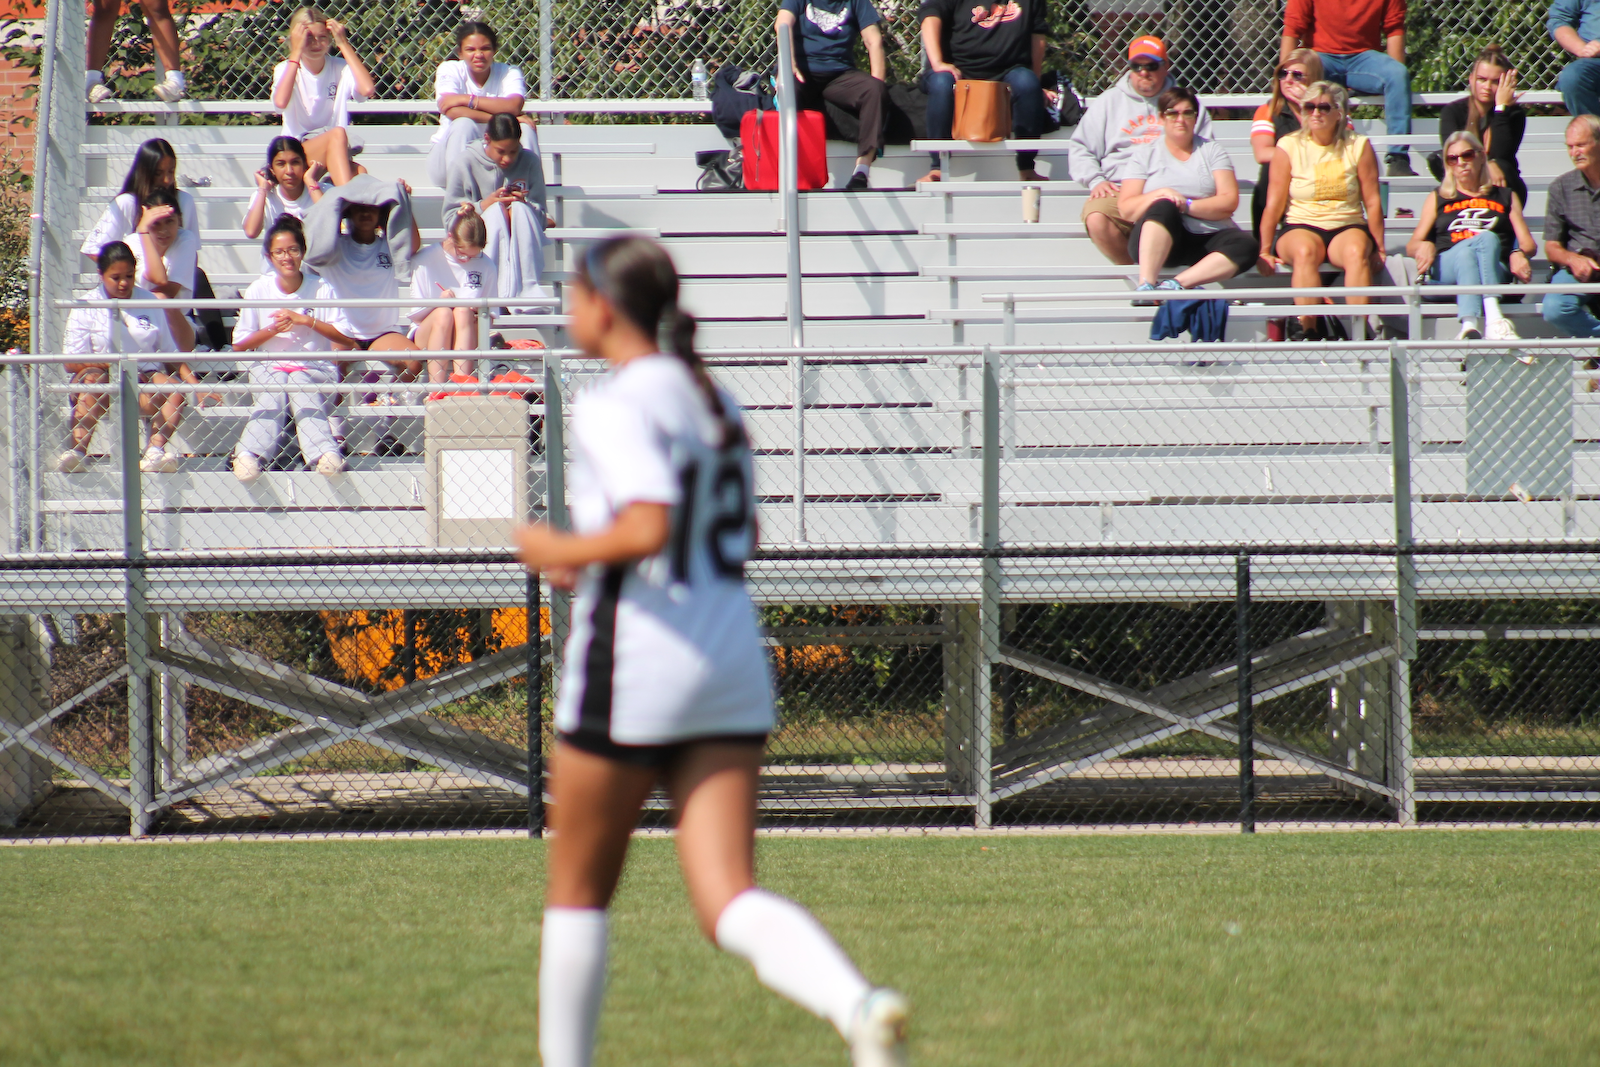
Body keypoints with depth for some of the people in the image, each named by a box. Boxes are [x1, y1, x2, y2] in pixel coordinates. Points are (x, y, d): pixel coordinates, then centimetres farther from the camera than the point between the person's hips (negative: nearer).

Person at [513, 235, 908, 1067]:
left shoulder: (614, 404, -11)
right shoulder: (713, 400, 14)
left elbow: (647, 528, -24)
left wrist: (560, 551, -7)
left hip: (635, 663, -7)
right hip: (731, 665, 7)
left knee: (577, 893, 11)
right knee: (730, 903, -4)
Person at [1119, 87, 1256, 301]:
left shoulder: (1212, 151, 15)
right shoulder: (1148, 155, 14)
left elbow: (1229, 203, 2)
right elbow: (1126, 209, 3)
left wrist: (1187, 205, -12)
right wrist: (1158, 195, -15)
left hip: (1205, 241, 1)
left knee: (1245, 246, -29)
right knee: (1164, 207, -34)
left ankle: (1177, 283, -43)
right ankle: (1146, 285, -48)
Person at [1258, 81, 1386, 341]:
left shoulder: (1358, 147, 3)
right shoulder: (1289, 147, 1)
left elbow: (1372, 202, 4)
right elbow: (1274, 203, 0)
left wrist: (1379, 249, 2)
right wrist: (1265, 252, -2)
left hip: (1347, 226, 1)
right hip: (1301, 226, -1)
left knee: (1357, 252, -35)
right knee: (1305, 251, -36)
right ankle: (1308, 329, -37)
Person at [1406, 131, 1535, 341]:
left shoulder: (1505, 197, 29)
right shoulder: (1438, 199, 29)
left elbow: (1527, 243, 18)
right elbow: (1412, 245, 20)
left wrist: (1519, 254, -7)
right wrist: (1424, 246, -5)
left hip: (1495, 268, 0)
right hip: (1447, 266, 0)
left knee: (1488, 239, -36)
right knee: (1467, 246, -36)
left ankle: (1469, 326, -58)